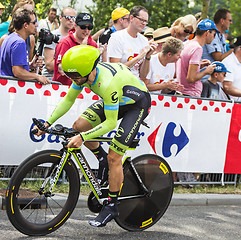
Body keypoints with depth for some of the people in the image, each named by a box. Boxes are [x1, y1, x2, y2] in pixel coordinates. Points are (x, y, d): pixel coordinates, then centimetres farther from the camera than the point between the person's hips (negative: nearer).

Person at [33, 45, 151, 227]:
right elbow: (68, 100, -3)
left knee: (114, 157, -13)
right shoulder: (83, 73, -17)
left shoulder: (108, 84, -40)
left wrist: (83, 138, -40)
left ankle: (112, 206, 0)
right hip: (117, 100, 8)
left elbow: (110, 123, -35)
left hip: (137, 103, -8)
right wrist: (48, 122, -11)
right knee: (79, 126, -9)